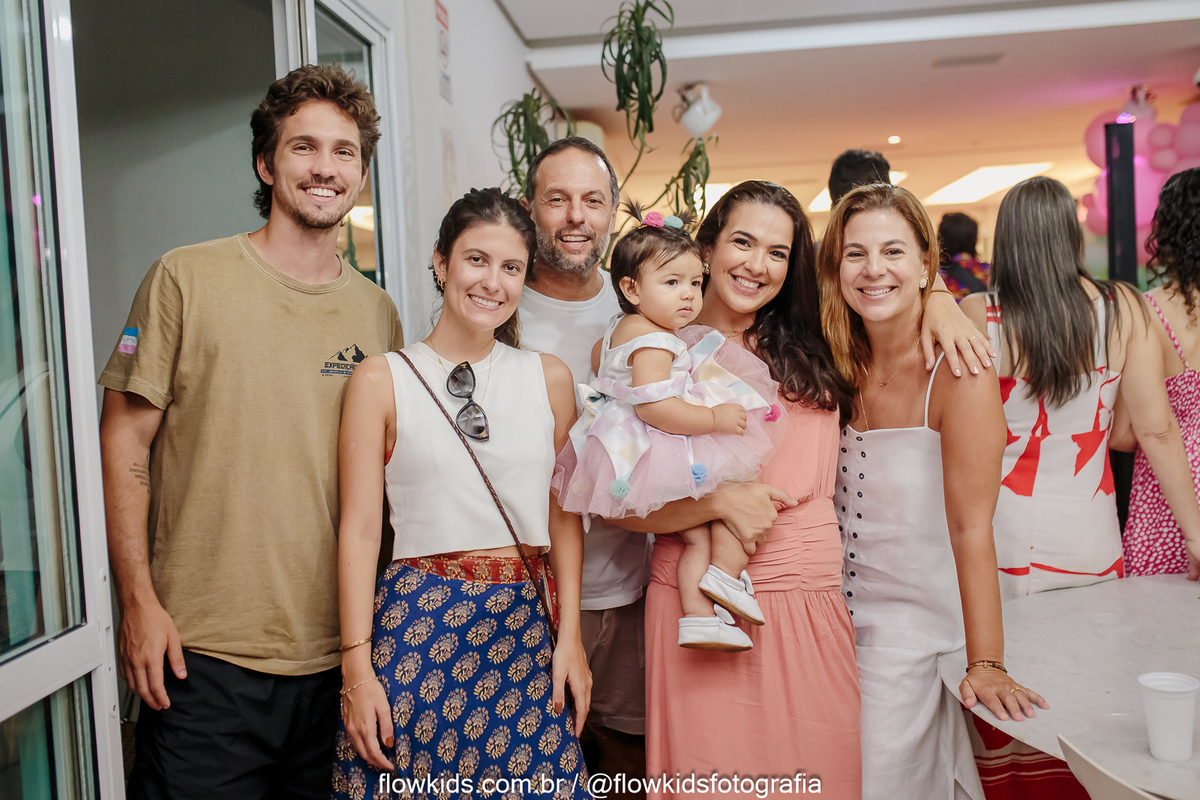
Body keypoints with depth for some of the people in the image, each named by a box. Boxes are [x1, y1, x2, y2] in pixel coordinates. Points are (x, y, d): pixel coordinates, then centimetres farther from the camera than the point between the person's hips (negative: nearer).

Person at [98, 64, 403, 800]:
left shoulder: (377, 311, 7)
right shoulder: (187, 279, -3)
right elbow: (125, 441, -2)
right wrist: (139, 601, -8)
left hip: (337, 656, 4)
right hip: (204, 654, -3)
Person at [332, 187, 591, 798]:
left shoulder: (550, 378, 7)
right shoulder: (383, 380, -1)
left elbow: (563, 515, 10)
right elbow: (359, 529, -3)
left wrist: (569, 635, 4)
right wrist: (357, 667, -7)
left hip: (524, 625, 3)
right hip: (417, 618, -2)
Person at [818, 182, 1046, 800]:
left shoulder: (959, 373, -17)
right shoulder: (841, 366, 0)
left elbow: (971, 528, -17)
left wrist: (986, 666, -19)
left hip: (911, 638, -5)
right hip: (838, 626, 5)